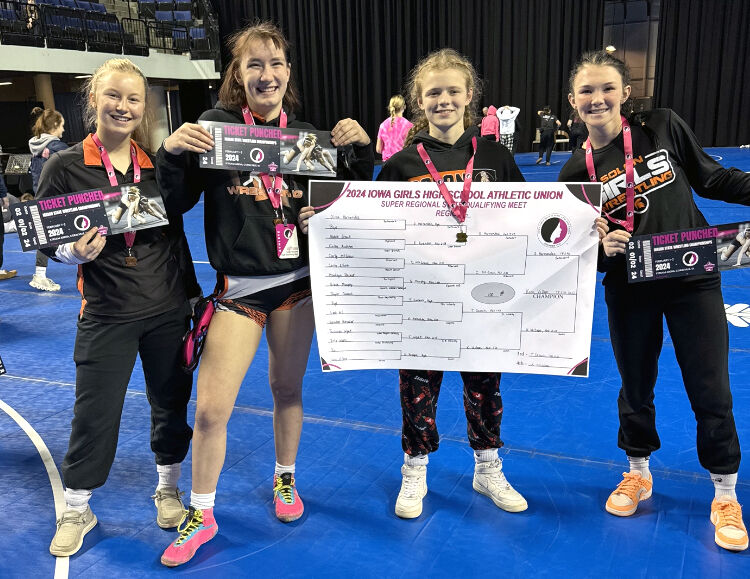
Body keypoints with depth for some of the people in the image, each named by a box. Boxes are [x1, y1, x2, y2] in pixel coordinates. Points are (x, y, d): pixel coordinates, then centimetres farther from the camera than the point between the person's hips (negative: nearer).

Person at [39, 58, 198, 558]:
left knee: (172, 403, 14)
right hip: (107, 315, -2)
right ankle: (77, 510, 30)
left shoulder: (158, 164, 2)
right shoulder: (65, 166, -6)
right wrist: (74, 253, -22)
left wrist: (193, 294, 10)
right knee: (95, 414, 6)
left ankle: (168, 489, 38)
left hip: (169, 309, 3)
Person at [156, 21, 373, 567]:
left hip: (298, 280, 2)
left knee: (288, 388, 16)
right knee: (210, 409, -1)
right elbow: (178, 202, -3)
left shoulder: (306, 133, 3)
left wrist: (361, 150, -9)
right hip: (240, 287, -2)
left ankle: (285, 479, 41)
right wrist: (172, 152, -21)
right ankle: (201, 515, 22)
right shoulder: (215, 125, -5)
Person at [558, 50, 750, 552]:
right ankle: (638, 474, 40)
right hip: (628, 291, 1)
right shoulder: (577, 171, -4)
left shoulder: (664, 126, -5)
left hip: (693, 280, 0)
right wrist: (602, 249, -19)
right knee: (636, 388, 15)